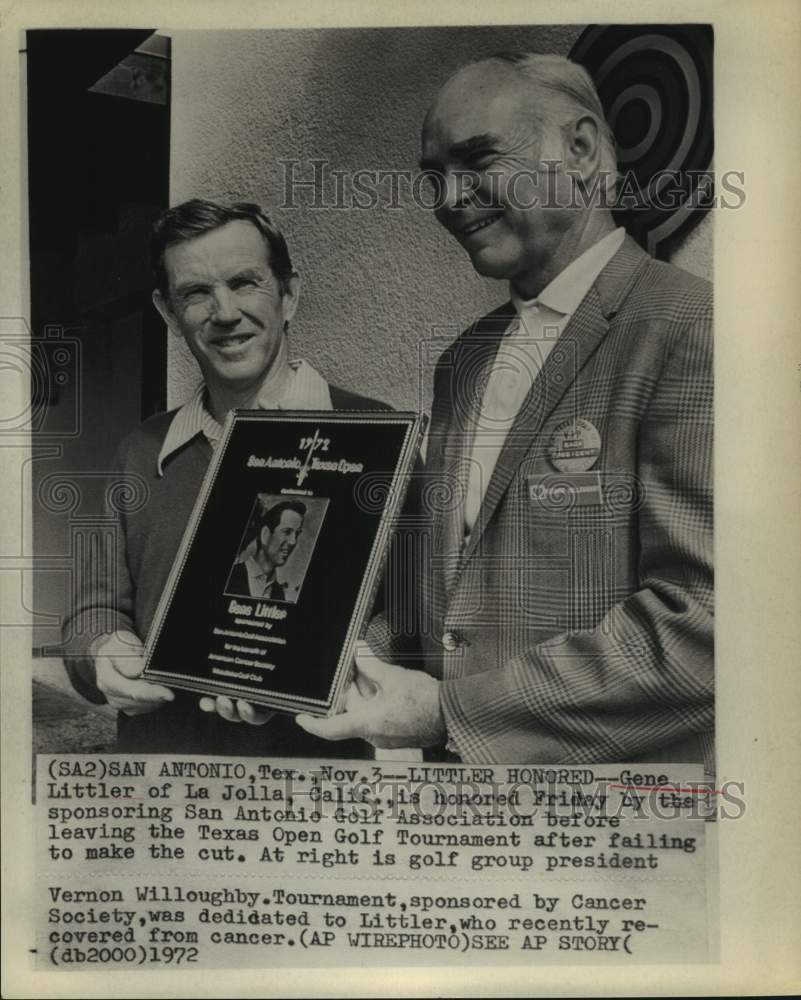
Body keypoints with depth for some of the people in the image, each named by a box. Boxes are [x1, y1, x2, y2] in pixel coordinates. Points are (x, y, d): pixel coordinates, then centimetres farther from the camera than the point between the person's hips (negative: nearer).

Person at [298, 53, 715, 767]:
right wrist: (338, 661, -5)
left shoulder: (691, 333, -17)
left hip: (608, 758, -6)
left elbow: (703, 618, -24)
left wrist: (452, 710, -21)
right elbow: (447, 572, 10)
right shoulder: (463, 360, 7)